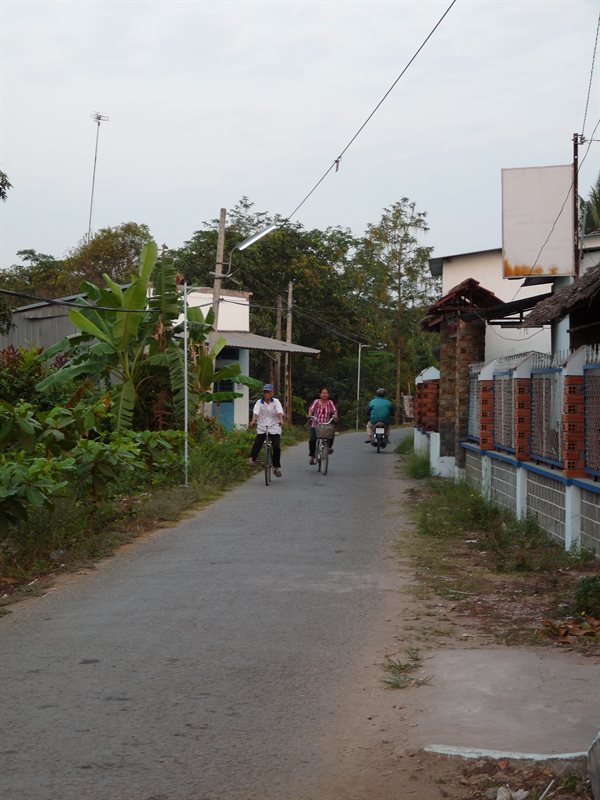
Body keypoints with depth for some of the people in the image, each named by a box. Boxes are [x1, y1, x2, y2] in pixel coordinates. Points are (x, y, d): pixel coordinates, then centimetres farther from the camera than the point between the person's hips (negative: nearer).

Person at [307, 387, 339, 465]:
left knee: (331, 435, -27)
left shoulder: (330, 402, 6)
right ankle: (312, 455, 2)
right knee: (313, 439, -19)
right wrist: (309, 415, -35)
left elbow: (334, 410, -7)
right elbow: (311, 408, -14)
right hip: (315, 425, -1)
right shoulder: (316, 402, 1)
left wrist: (335, 416, -30)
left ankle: (329, 447, 4)